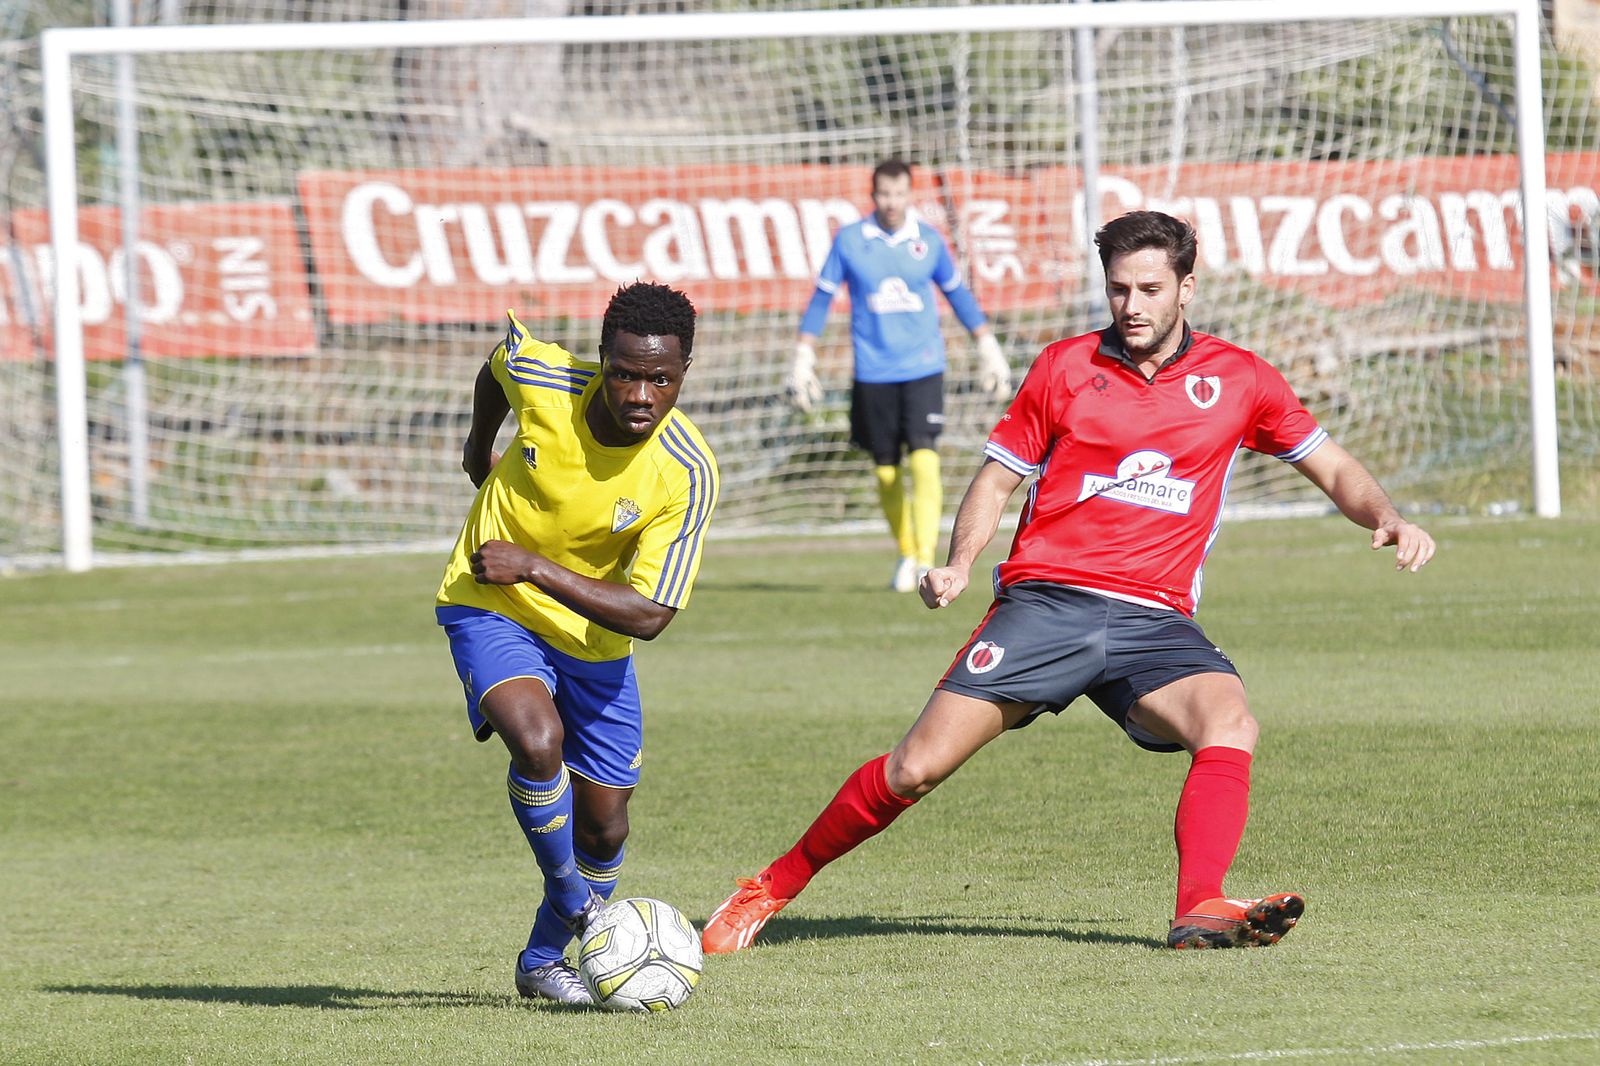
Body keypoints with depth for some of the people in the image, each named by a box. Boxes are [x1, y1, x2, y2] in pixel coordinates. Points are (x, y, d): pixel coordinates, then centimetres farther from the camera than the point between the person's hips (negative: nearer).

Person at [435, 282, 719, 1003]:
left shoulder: (688, 475, -25)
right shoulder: (538, 376, -24)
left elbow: (648, 615, -25)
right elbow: (497, 366, 3)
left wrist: (534, 567, -30)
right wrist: (480, 448, 22)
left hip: (594, 637, 2)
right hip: (491, 609, -2)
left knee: (603, 825, 7)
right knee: (538, 741, -30)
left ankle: (545, 959, 35)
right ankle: (575, 905, -5)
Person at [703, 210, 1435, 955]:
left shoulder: (1235, 379, 8)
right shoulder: (1065, 367, 7)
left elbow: (1332, 468, 16)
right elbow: (998, 476, 14)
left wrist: (1387, 519, -4)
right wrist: (959, 565, -3)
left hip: (1154, 618, 1)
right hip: (1044, 604, -1)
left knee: (1230, 725, -30)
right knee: (918, 767, -10)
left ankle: (1200, 911, -39)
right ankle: (773, 888, 6)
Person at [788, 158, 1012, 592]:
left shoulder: (928, 240, 4)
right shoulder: (849, 241, 1)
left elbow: (958, 294, 17)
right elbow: (821, 297, 9)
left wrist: (988, 348, 20)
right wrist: (802, 357, 5)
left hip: (923, 369, -1)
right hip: (872, 373, 1)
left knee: (924, 459, -15)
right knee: (886, 471, 5)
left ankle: (926, 560, -16)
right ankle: (906, 554, 24)